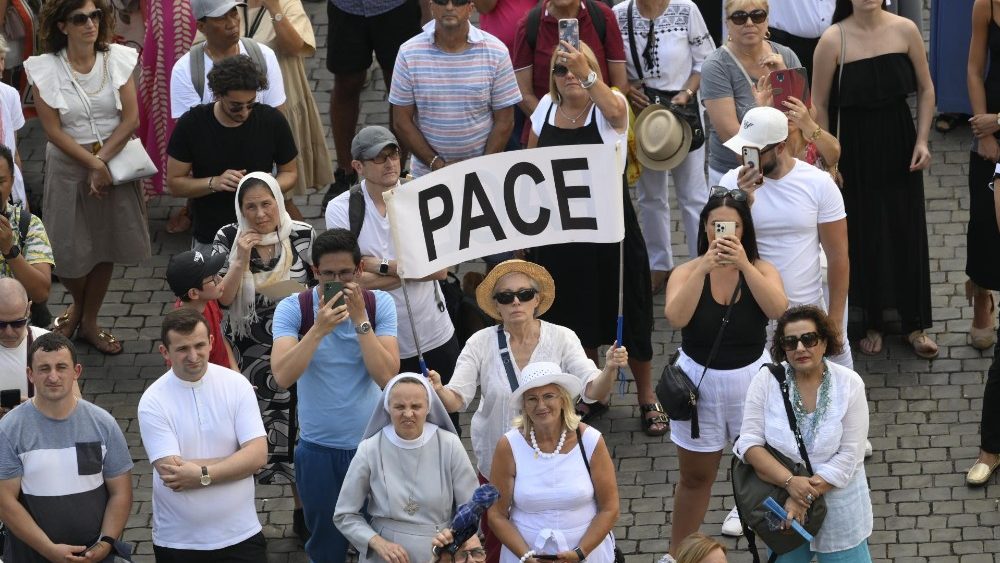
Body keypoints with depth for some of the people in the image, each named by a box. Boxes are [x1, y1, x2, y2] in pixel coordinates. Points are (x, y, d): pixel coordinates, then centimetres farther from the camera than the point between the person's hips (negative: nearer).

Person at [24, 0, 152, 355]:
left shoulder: (117, 59, -5)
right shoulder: (46, 68, -11)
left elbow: (131, 118, -6)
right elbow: (53, 129, -11)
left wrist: (103, 160, -15)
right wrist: (92, 163, -16)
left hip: (115, 162, 2)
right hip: (68, 166, -2)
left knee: (105, 246, 10)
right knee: (70, 252, 2)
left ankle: (89, 322, 27)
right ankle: (78, 303, 34)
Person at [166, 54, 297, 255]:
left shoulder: (272, 121, -9)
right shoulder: (191, 124, -11)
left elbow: (289, 173, 5)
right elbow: (174, 183, -4)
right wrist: (214, 183, -22)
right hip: (209, 240, 0)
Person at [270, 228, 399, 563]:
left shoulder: (380, 305, -7)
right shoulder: (292, 309, -9)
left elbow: (387, 377, -18)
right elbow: (282, 378, -22)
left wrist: (360, 319, -23)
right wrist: (319, 328, -29)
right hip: (319, 449, 0)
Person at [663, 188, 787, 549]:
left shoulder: (761, 270, -7)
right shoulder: (687, 272, -8)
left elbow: (777, 309, -26)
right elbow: (676, 317, -26)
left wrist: (743, 266, -33)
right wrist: (703, 269, -31)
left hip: (750, 380, 0)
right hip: (699, 381, 0)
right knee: (695, 477, 13)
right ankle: (677, 553, 26)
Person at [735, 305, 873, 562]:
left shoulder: (849, 384, -12)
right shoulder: (767, 380, -10)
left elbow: (849, 456, -14)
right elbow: (750, 444, -13)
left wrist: (804, 497, -22)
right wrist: (790, 482, -27)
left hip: (839, 509, -1)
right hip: (781, 505, 1)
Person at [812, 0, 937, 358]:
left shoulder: (904, 30, -6)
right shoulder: (834, 40, -12)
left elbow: (926, 89, 4)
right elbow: (820, 105, -6)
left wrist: (922, 140, -3)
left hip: (899, 141, 2)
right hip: (855, 147, -2)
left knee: (908, 231, 9)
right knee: (865, 234, 8)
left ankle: (915, 324, 22)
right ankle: (872, 323, 25)